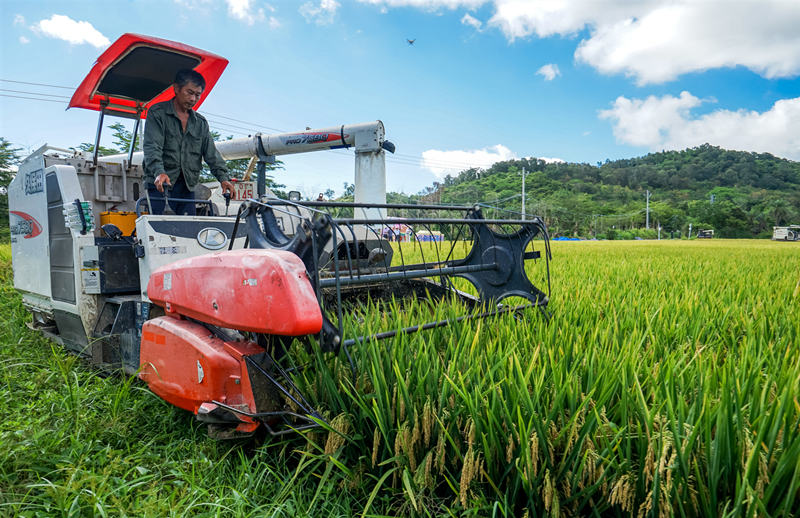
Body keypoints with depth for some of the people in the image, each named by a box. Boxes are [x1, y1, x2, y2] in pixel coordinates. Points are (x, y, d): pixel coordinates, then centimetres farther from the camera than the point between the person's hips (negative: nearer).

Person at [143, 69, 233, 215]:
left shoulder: (201, 122, 17)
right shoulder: (157, 113, 2)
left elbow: (211, 154, 11)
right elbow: (151, 147, -11)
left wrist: (223, 177, -7)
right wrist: (159, 172, -30)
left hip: (187, 185, 4)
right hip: (159, 184, -4)